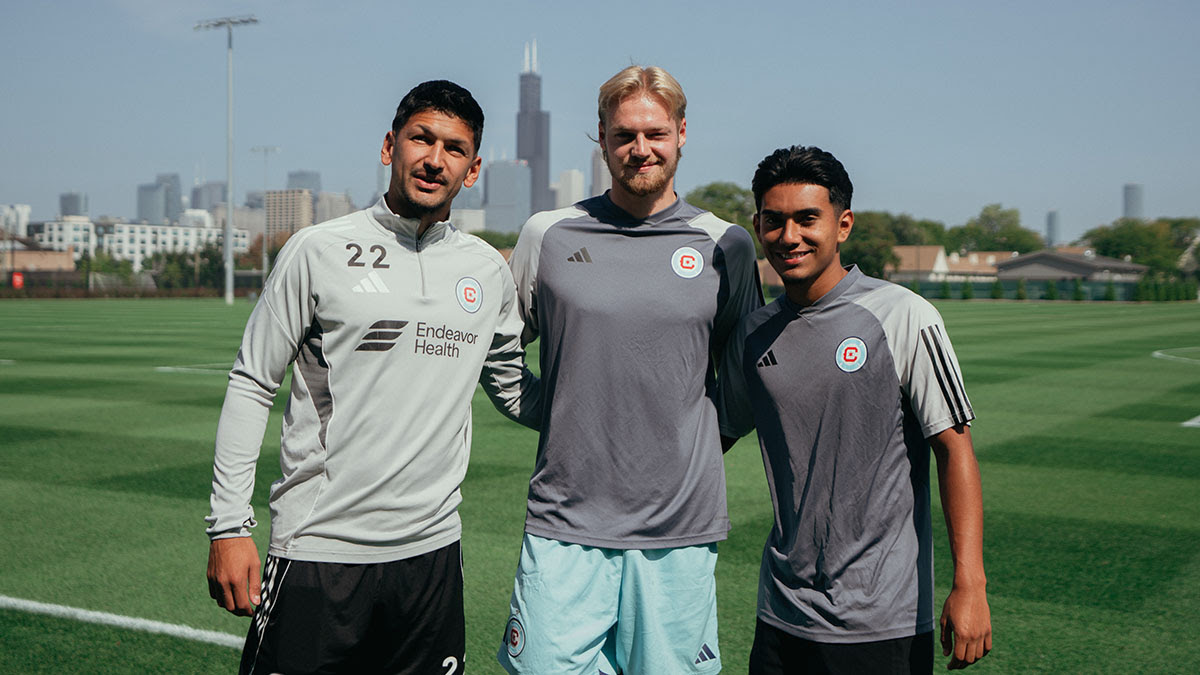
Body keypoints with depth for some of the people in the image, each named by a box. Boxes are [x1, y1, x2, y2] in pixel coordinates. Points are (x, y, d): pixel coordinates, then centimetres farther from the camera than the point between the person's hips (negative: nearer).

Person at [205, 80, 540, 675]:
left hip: (432, 553, 4)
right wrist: (229, 525, -5)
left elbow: (516, 393, 19)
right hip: (317, 551, -3)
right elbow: (251, 385, -1)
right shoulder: (319, 252, -3)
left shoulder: (488, 271, 7)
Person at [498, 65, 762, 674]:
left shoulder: (725, 245, 4)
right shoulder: (547, 235, 4)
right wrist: (560, 415, 5)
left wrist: (691, 443, 5)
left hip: (680, 531, 1)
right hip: (564, 524, 0)